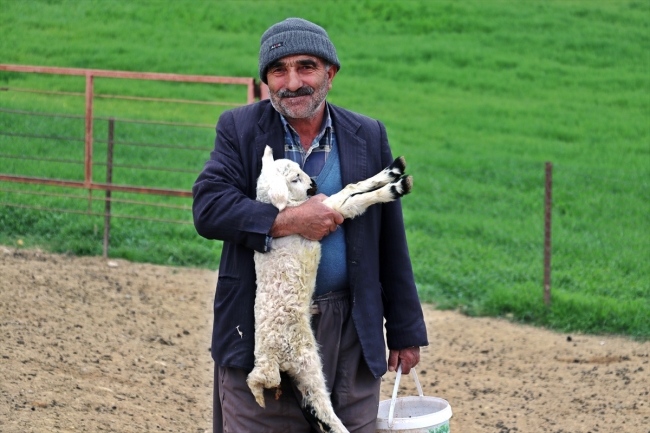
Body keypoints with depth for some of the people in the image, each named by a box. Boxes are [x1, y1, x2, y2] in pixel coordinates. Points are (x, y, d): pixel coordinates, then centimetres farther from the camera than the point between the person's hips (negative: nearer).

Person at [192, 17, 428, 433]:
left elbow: (391, 246, 8)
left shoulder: (369, 137, 6)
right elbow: (208, 209, -12)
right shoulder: (239, 129, 2)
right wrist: (289, 221, -21)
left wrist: (405, 333, 8)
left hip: (350, 335, 1)